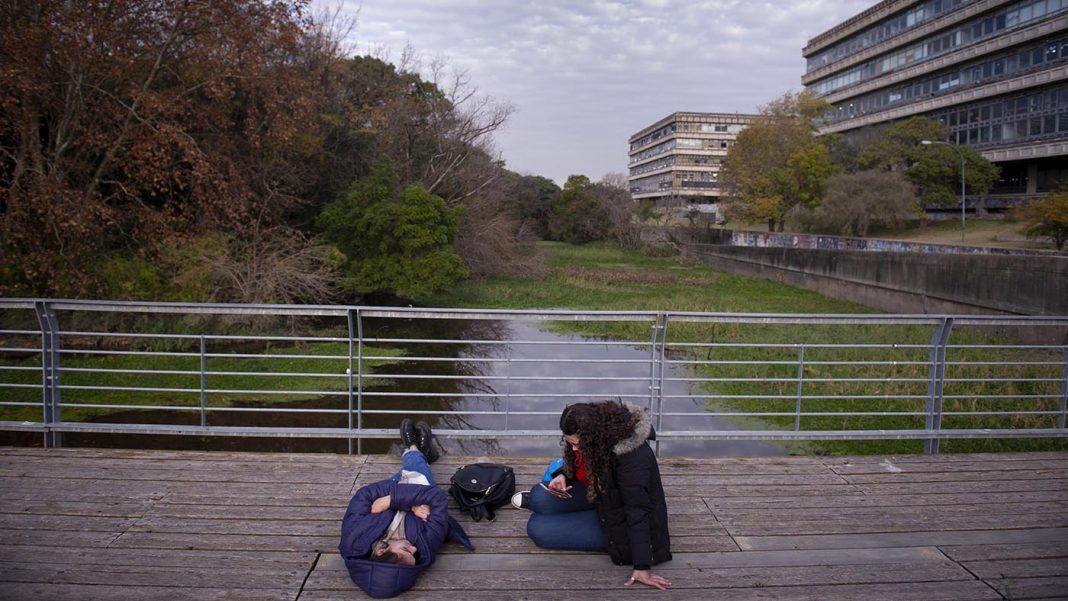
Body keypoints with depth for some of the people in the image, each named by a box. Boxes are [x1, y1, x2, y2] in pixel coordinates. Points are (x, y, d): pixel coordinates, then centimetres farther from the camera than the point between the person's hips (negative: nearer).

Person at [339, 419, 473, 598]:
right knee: (413, 461, 21)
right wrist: (390, 500, -46)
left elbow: (364, 494, -37)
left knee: (408, 468, 25)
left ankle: (413, 448, 62)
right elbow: (437, 496, -43)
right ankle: (414, 450, 60)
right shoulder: (424, 548, -48)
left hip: (385, 510, 1)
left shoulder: (352, 544, -48)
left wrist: (409, 501, -39)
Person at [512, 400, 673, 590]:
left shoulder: (632, 456, -35)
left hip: (620, 522, -7)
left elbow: (638, 511, -34)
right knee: (539, 498, -16)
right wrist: (563, 476, -13)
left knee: (538, 528, -16)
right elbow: (576, 466, 9)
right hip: (601, 494, 7)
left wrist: (642, 567, -33)